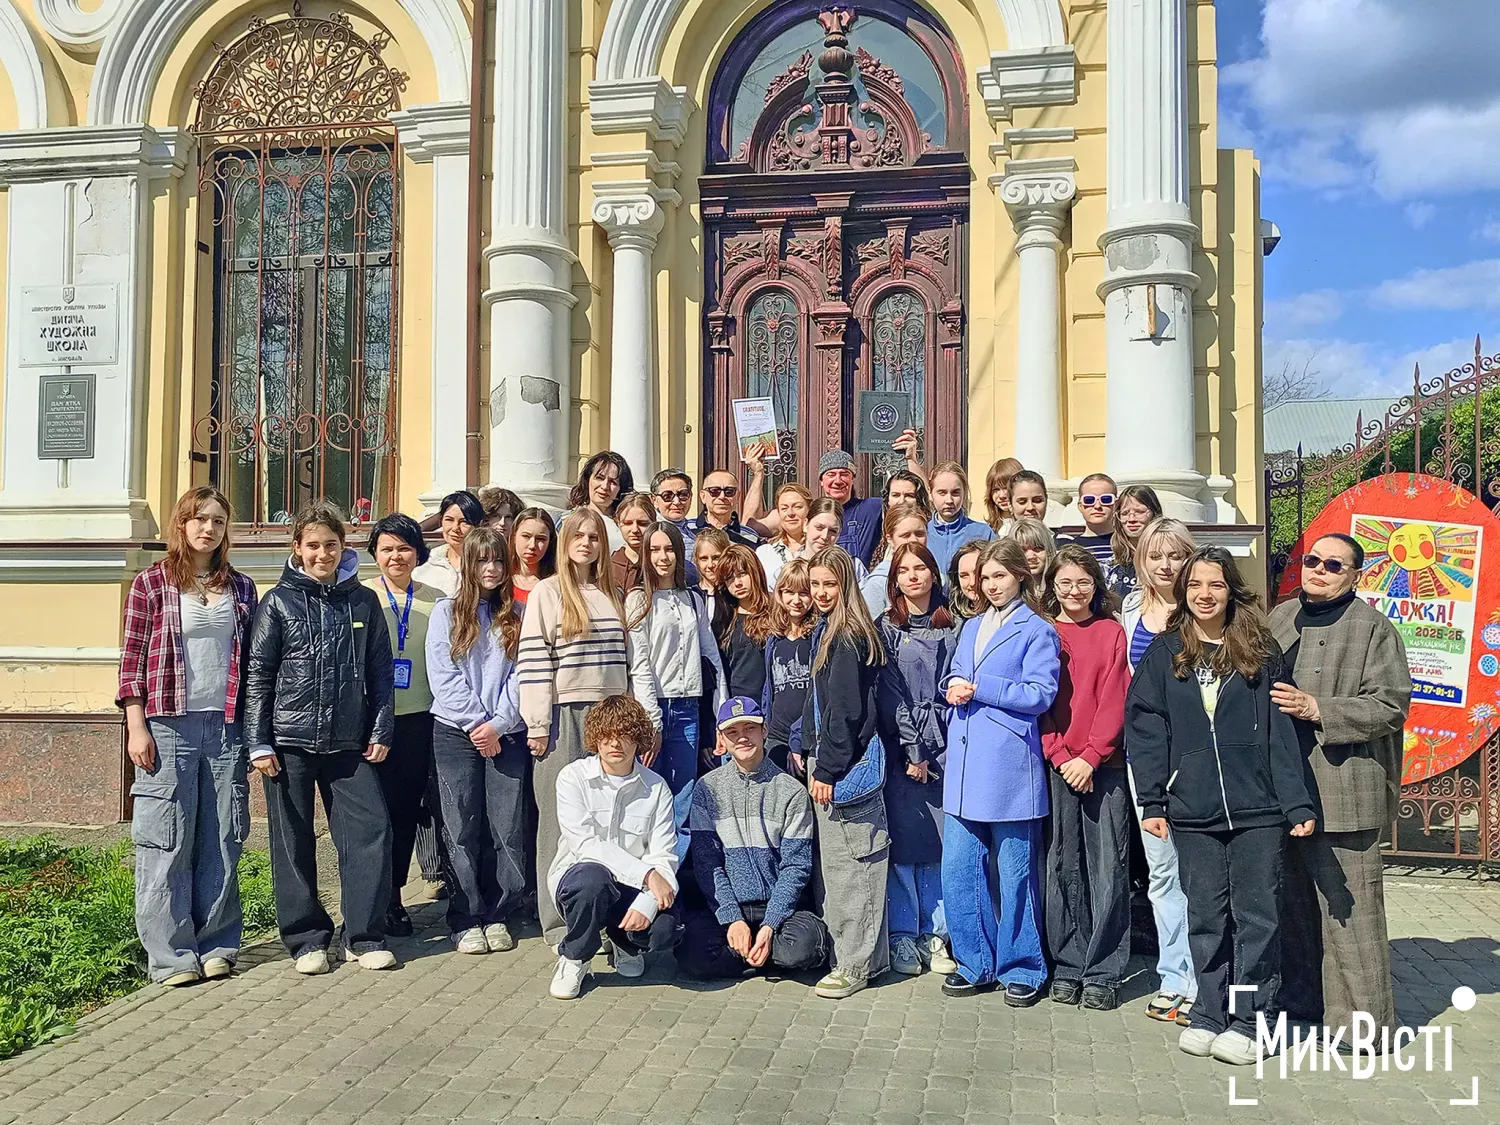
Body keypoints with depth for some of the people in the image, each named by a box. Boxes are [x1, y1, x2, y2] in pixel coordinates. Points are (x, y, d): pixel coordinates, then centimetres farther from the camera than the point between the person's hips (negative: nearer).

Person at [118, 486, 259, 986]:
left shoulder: (241, 588, 11)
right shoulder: (152, 583, 3)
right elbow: (132, 658, 0)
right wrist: (136, 727, -7)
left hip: (226, 728, 3)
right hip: (168, 725, -3)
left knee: (221, 842, 7)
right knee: (167, 843, 1)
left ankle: (216, 945, 17)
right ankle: (171, 955, 9)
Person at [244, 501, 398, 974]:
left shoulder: (363, 601, 8)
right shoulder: (278, 602, 1)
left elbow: (381, 671, 10)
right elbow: (257, 674, -1)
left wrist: (381, 731, 5)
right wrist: (258, 743, -5)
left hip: (349, 742, 2)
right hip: (289, 742, -2)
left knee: (372, 830, -4)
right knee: (294, 843, 5)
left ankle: (364, 937, 7)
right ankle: (307, 939, 17)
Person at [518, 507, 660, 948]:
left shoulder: (613, 596, 14)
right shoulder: (547, 593, 2)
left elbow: (634, 658, 12)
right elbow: (533, 661, -4)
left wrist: (649, 719, 6)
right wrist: (537, 725, -10)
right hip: (564, 717, -4)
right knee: (562, 820, 1)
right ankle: (559, 923, 9)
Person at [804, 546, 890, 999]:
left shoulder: (848, 637, -15)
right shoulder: (828, 631, 16)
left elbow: (844, 711, -18)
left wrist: (826, 768, -17)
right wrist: (808, 750, 17)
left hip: (846, 762, -10)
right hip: (827, 756, 10)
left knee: (848, 862, -4)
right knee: (835, 860, 14)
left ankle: (856, 964, 4)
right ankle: (848, 952, 23)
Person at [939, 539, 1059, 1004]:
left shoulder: (1036, 631, -2)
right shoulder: (971, 628, 19)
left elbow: (1040, 694, -11)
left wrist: (979, 689, -14)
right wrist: (954, 686, -2)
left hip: (1010, 765, -6)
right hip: (964, 766, 6)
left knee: (1015, 873, 3)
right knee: (957, 869, 5)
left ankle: (1021, 969, 17)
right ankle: (976, 964, 19)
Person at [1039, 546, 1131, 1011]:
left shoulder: (1112, 632, 6)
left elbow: (1115, 700, -1)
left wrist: (1090, 756, -10)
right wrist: (1060, 756, -7)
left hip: (1103, 763, -1)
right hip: (1056, 763, 1)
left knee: (1108, 867, 0)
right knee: (1063, 865, 4)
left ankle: (1103, 972, 7)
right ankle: (1067, 967, 14)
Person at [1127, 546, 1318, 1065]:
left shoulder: (1261, 651, 3)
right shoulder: (1164, 654, 5)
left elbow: (1282, 731, 0)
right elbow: (1145, 730, 3)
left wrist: (1298, 803, -6)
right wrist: (1151, 803, -4)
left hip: (1258, 809, -1)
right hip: (1192, 812, 1)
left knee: (1256, 914, 3)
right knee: (1206, 915, 9)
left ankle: (1248, 1020, 14)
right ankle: (1209, 1014, 21)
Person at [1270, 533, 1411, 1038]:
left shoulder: (1373, 628, -5)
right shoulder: (1279, 618, 13)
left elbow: (1390, 706, -11)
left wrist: (1316, 709, -19)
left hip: (1342, 792, -6)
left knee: (1347, 902, -2)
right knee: (1293, 897, 14)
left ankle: (1363, 1015, 9)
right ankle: (1302, 996, 28)